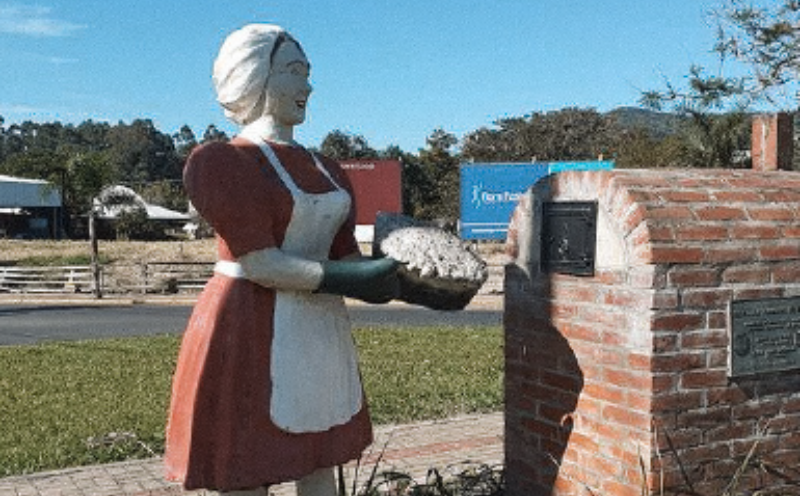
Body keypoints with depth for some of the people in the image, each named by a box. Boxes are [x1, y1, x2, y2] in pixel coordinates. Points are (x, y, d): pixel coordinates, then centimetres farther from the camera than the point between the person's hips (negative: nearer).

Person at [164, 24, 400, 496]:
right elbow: (259, 264, -17)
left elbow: (346, 256, 7)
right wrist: (349, 280, -23)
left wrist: (405, 279, -11)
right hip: (252, 334, -7)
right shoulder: (226, 163, -9)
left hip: (319, 333, 7)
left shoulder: (326, 171, 12)